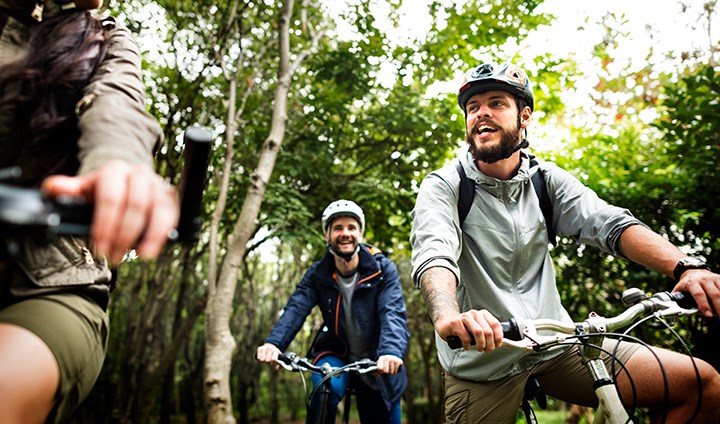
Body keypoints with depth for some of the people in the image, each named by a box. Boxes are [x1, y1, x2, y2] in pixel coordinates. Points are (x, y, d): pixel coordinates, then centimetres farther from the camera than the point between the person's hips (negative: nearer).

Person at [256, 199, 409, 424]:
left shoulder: (383, 269, -14)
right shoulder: (317, 274, -9)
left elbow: (393, 313, -27)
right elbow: (295, 309, -22)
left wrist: (391, 351, -47)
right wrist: (274, 342, -42)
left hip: (376, 365, 1)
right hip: (335, 355, 0)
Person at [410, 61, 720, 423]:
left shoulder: (546, 180, 4)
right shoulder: (442, 186, -9)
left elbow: (611, 224, -9)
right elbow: (433, 255, -27)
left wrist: (686, 267, -27)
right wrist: (448, 316, -48)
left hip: (556, 345, 4)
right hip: (482, 362, -3)